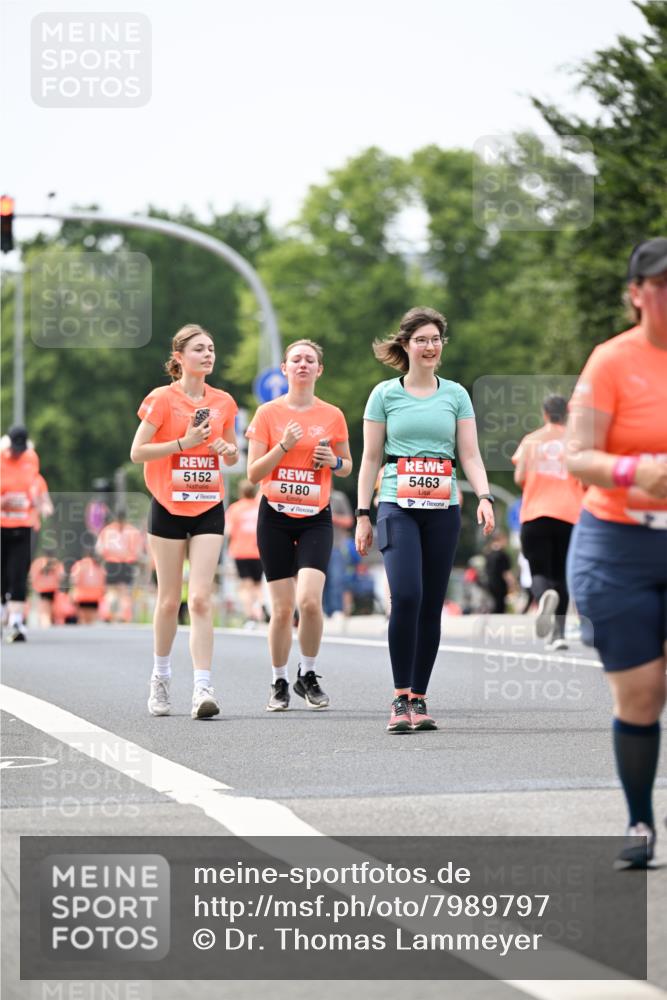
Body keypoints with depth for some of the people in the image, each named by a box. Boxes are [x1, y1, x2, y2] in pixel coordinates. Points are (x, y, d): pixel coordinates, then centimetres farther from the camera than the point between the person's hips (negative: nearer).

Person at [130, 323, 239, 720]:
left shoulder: (223, 402, 7)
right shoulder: (162, 399, -5)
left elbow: (233, 456, 18)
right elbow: (137, 451, -9)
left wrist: (228, 449, -5)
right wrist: (184, 442, -19)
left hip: (209, 508, 2)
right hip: (169, 507, -2)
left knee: (201, 598, -9)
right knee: (170, 600, 5)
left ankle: (203, 688, -15)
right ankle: (161, 677, 26)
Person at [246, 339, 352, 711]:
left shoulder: (332, 416, 4)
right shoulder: (268, 413, 1)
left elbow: (347, 466, 16)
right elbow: (253, 473, -1)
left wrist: (333, 461, -6)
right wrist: (283, 446, -15)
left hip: (316, 518, 0)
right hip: (276, 517, 0)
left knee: (310, 600, -17)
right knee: (283, 608, -2)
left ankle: (308, 675, 4)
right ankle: (280, 683, 15)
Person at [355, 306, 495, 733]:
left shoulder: (456, 394, 10)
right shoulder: (385, 394, 6)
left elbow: (470, 455, 7)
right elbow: (371, 458, 8)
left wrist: (485, 497, -10)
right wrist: (363, 515, 3)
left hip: (443, 509, 2)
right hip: (398, 506, -2)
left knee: (432, 606, 3)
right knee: (406, 597, -19)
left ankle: (419, 699, 12)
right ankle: (400, 698, -12)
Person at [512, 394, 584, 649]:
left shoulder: (531, 440, 7)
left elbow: (519, 478, -1)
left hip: (535, 515, -1)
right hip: (569, 515, 1)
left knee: (539, 572, 2)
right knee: (560, 575, 11)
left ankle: (545, 595, -34)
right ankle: (558, 633, 3)